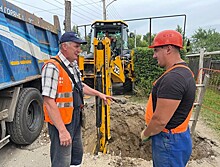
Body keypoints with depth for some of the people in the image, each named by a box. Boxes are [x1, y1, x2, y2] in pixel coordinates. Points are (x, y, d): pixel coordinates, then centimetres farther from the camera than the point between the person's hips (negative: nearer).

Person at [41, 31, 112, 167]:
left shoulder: (73, 65, 7)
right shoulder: (53, 67, -21)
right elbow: (49, 101, -25)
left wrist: (98, 94, 19)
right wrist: (62, 130, -25)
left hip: (75, 119, 9)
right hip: (60, 122, -8)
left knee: (77, 155, 23)